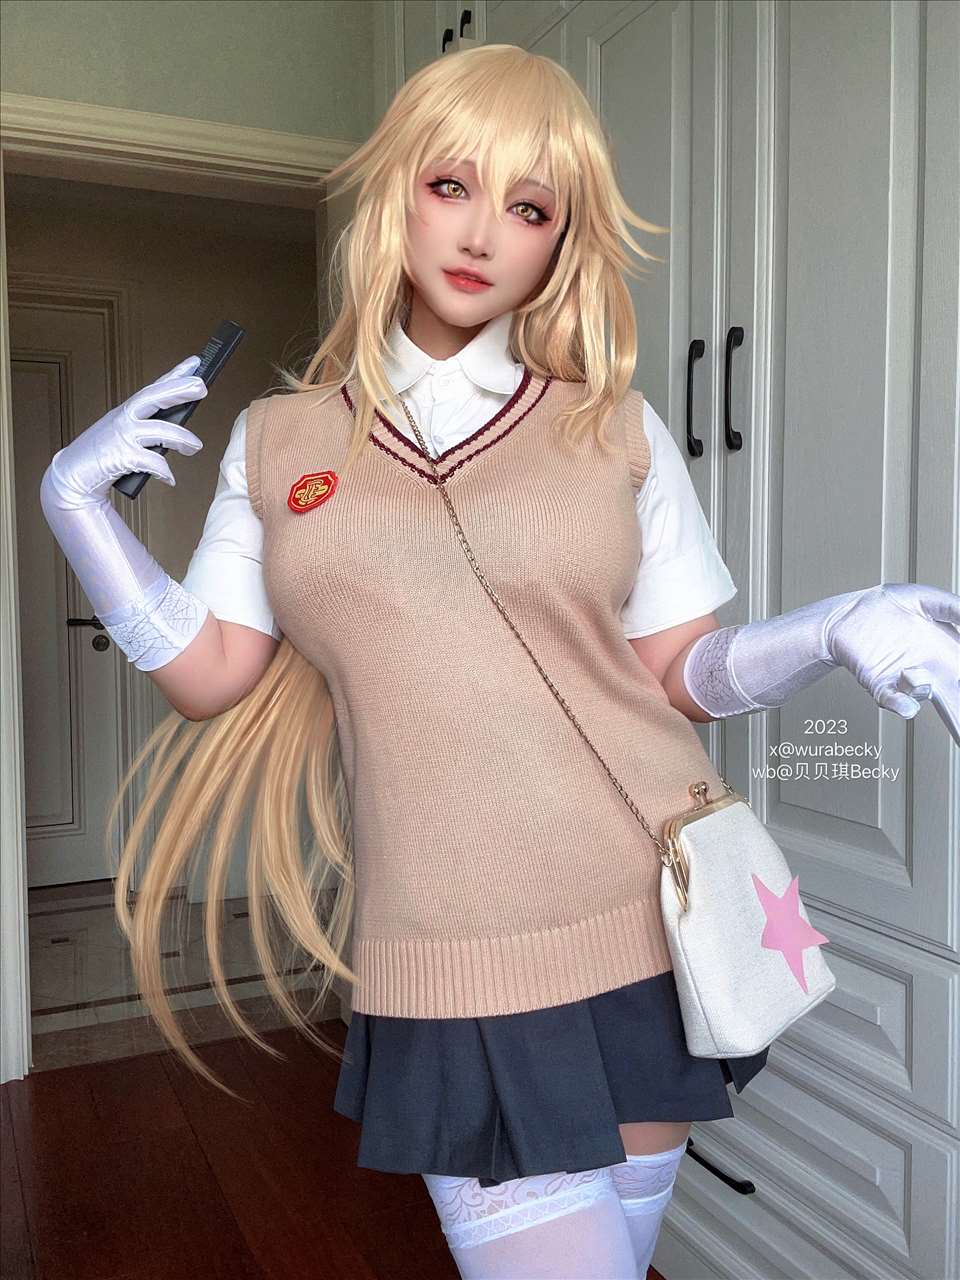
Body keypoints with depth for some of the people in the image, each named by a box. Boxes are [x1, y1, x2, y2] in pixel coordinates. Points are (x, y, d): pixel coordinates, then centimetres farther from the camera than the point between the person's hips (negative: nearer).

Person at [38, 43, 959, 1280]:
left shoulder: (615, 427, 2)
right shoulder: (276, 442, 6)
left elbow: (682, 672, 3)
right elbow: (209, 674, 5)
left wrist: (831, 629, -13)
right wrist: (77, 506, -2)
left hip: (646, 930, 1)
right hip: (448, 975, 0)